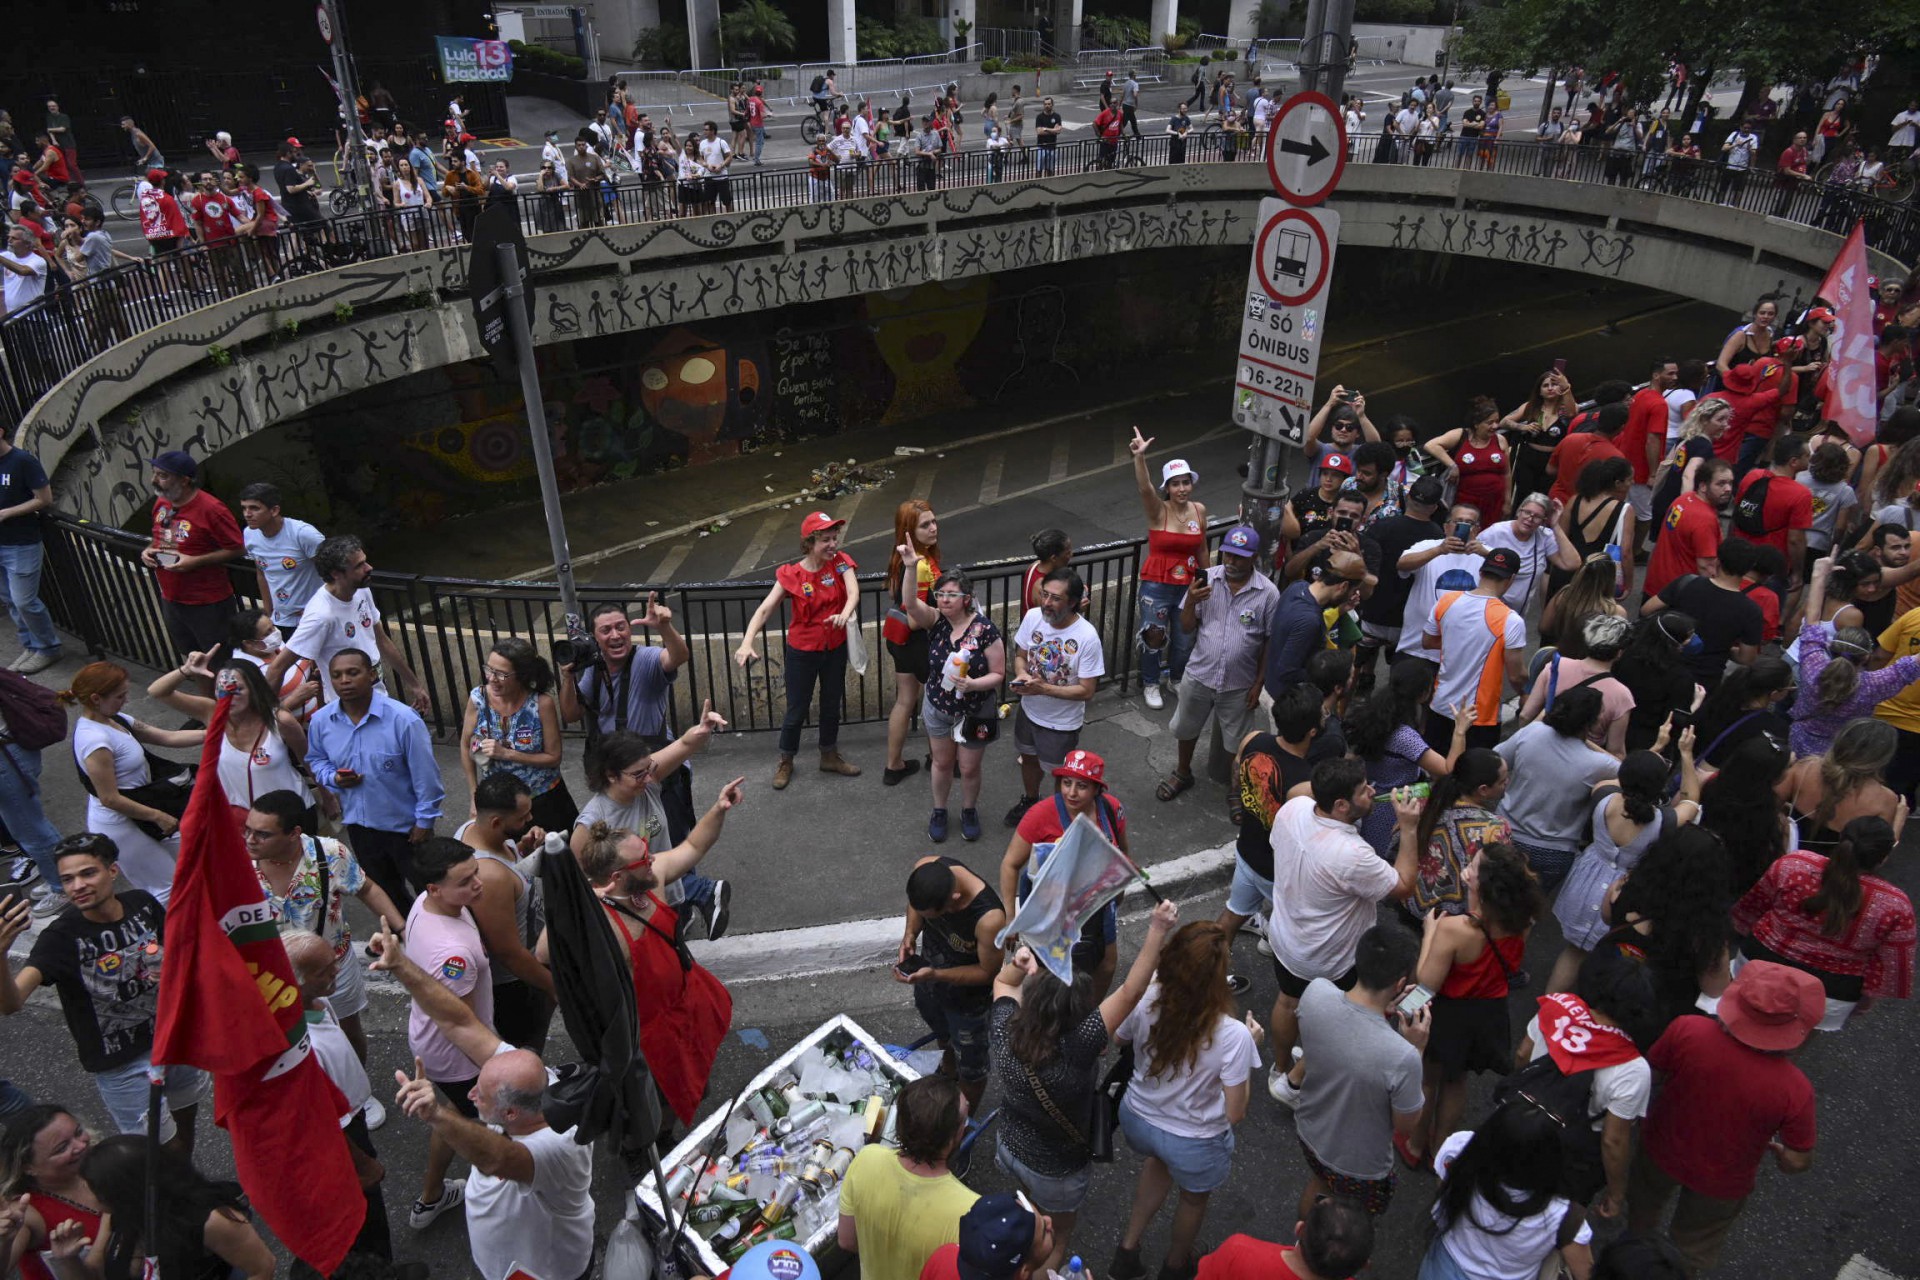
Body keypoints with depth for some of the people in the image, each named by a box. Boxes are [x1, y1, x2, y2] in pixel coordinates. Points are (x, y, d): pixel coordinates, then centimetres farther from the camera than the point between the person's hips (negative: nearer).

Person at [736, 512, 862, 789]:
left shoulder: (841, 563, -11)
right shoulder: (791, 575, -17)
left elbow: (853, 592, -27)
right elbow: (765, 609, -23)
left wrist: (845, 614, -50)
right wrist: (747, 643, -38)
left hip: (835, 649, 3)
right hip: (802, 652, -3)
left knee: (832, 705, 19)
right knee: (797, 710, 9)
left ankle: (829, 756, 41)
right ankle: (785, 762, 32)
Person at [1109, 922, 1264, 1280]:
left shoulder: (1145, 999, -25)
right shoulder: (1233, 1036, -35)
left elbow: (1118, 1038, -3)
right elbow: (1235, 1114, -22)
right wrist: (1250, 1047, -13)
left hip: (1137, 1120, 3)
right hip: (1193, 1144, -3)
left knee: (1160, 1160, 39)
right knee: (1194, 1198, 32)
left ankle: (1127, 1250, 46)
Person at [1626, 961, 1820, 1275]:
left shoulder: (1687, 1031, -32)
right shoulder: (1793, 1090, -34)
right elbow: (1798, 1162, -18)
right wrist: (1780, 1151, 6)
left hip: (1663, 1151, 2)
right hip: (1721, 1184, -2)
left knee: (1644, 1205, 37)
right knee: (1692, 1250, 30)